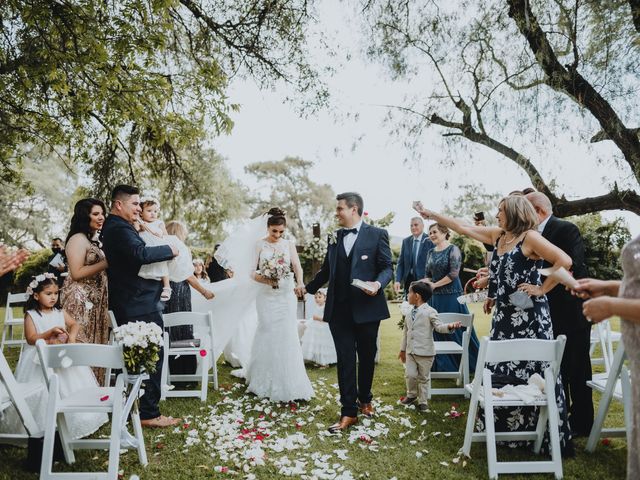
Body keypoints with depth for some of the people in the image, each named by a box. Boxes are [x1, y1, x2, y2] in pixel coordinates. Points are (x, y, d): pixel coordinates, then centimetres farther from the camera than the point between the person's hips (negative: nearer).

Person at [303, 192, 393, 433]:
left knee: (367, 357, 14)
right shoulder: (334, 237, 11)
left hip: (367, 307, -2)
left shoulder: (376, 234, -2)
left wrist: (378, 283, -22)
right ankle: (348, 412, 11)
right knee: (345, 360, 3)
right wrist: (308, 288, 15)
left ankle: (364, 399, 37)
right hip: (339, 309, 3)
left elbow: (387, 267, -3)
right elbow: (326, 270, 18)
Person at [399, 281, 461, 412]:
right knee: (410, 375, 0)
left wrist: (449, 326, -37)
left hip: (425, 352, -5)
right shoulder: (410, 312, 8)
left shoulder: (430, 312, -11)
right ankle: (411, 395, 26)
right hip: (410, 351, 5)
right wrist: (403, 349, 21)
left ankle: (422, 401, 23)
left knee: (423, 378, 7)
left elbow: (438, 327, -15)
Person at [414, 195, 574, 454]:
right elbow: (462, 227, 13)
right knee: (502, 371, 14)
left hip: (528, 315, -8)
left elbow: (564, 261, -20)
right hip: (504, 314, 8)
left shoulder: (530, 237, -12)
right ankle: (504, 426, 29)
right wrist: (431, 214, 13)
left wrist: (542, 289, -16)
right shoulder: (497, 235, 10)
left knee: (532, 371, -1)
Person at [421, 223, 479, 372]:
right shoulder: (431, 252, 12)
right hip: (435, 298, 6)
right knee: (438, 332, 9)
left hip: (451, 296, -6)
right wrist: (426, 283, -6)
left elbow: (454, 273, -15)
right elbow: (427, 274, 16)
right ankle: (444, 366, 22)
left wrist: (434, 285, -11)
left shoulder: (453, 249, -7)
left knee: (455, 330, -2)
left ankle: (470, 364, 14)